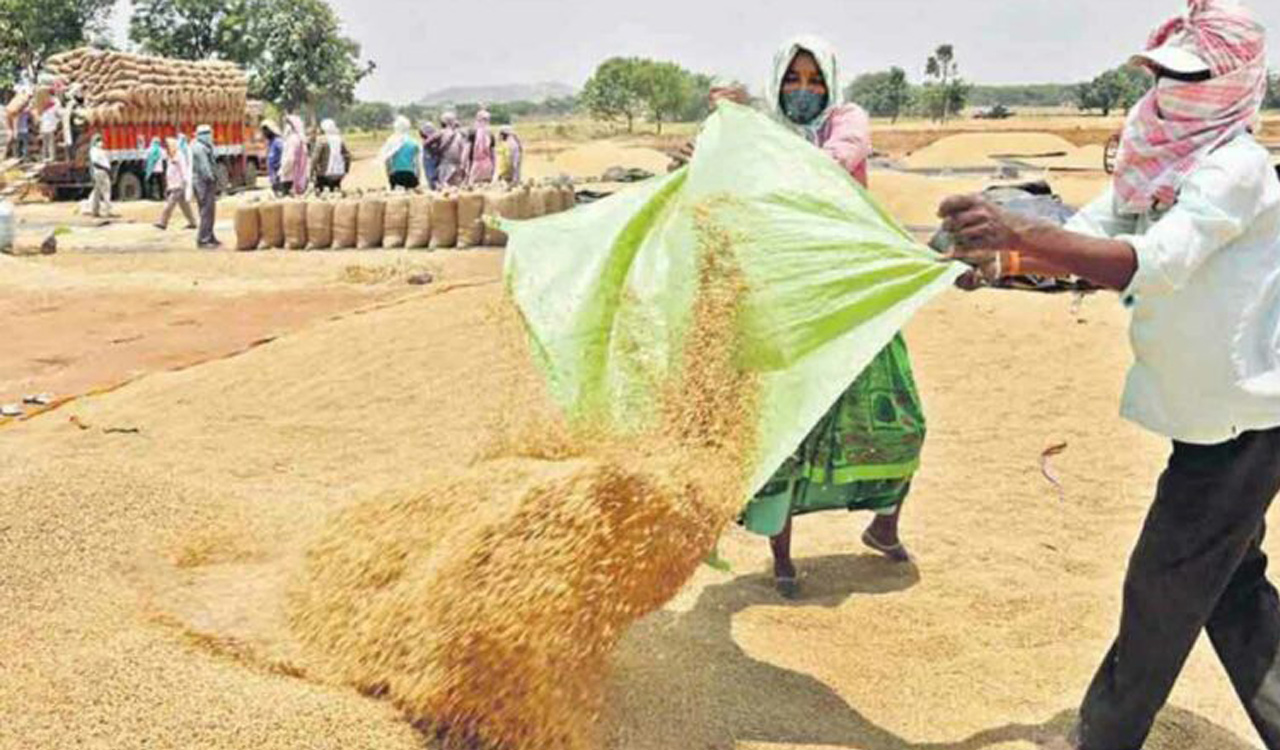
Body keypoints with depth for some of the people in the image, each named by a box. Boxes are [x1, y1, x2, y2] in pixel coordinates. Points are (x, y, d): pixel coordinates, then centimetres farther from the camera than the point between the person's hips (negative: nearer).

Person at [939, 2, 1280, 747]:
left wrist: (1017, 230, -47)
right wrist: (1001, 254, -19)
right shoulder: (1155, 164, 5)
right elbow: (1083, 237, 0)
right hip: (1212, 408, 9)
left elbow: (1150, 265, -36)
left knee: (1163, 589, 3)